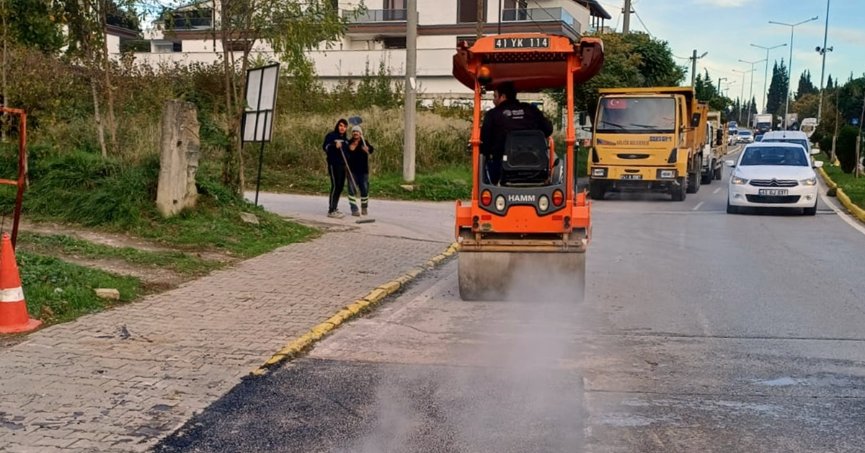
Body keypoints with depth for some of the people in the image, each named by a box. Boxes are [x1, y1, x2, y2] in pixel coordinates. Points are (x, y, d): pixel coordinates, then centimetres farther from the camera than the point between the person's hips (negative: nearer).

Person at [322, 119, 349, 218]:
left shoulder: (346, 139, 18)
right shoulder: (331, 135, -5)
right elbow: (325, 147, -17)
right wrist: (335, 146, -34)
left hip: (342, 165, 8)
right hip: (333, 164, -8)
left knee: (341, 186, 10)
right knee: (335, 186, -13)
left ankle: (334, 208, 21)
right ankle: (331, 211, -12)